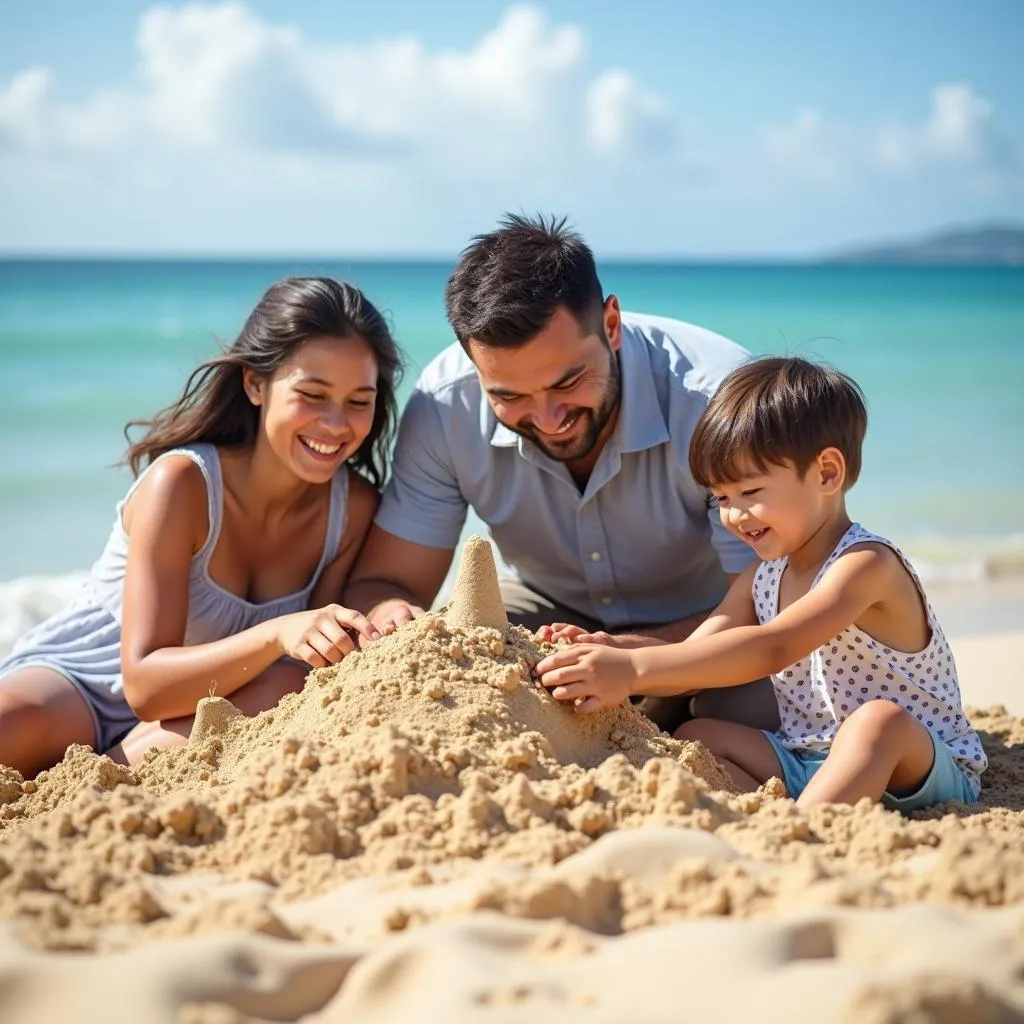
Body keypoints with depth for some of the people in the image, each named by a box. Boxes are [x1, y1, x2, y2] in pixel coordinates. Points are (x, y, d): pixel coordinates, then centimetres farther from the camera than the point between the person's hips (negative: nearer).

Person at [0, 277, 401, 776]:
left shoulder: (354, 506, -6)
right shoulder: (181, 483, -19)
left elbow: (314, 659, -5)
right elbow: (144, 683, -23)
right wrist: (277, 634, -39)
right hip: (71, 680, -6)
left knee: (290, 691, -30)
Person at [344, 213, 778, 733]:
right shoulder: (446, 406, -23)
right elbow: (376, 584, -15)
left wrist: (630, 654, -47)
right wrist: (393, 618, -40)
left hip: (707, 621, -2)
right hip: (550, 611, 2)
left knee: (752, 712, -34)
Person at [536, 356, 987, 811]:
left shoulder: (866, 565, -20)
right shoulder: (763, 577, 7)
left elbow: (773, 648, -34)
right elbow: (691, 659, 2)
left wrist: (636, 667, -41)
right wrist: (609, 655, -19)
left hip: (925, 765, -8)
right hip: (808, 763, 8)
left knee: (880, 719, -37)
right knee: (694, 737, -6)